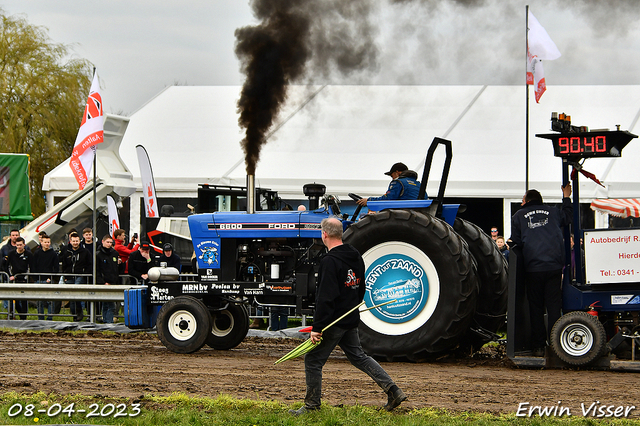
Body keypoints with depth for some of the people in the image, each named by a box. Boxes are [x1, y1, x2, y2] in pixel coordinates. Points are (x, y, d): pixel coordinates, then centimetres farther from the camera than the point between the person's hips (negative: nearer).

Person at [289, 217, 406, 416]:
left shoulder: (330, 261, -19)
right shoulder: (356, 256, 9)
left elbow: (325, 298, -24)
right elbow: (361, 288, 20)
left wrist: (317, 327, -22)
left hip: (334, 321, -9)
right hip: (351, 321, 9)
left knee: (313, 359, 3)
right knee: (358, 356, 18)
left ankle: (312, 405, 8)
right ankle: (393, 391, 11)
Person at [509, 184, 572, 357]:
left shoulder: (518, 216, 6)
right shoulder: (552, 212, 11)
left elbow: (515, 241, 5)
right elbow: (567, 218, 29)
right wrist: (566, 198, 40)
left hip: (532, 268, -1)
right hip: (554, 267, 1)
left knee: (536, 307, 6)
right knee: (554, 305, 2)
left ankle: (538, 346, 4)